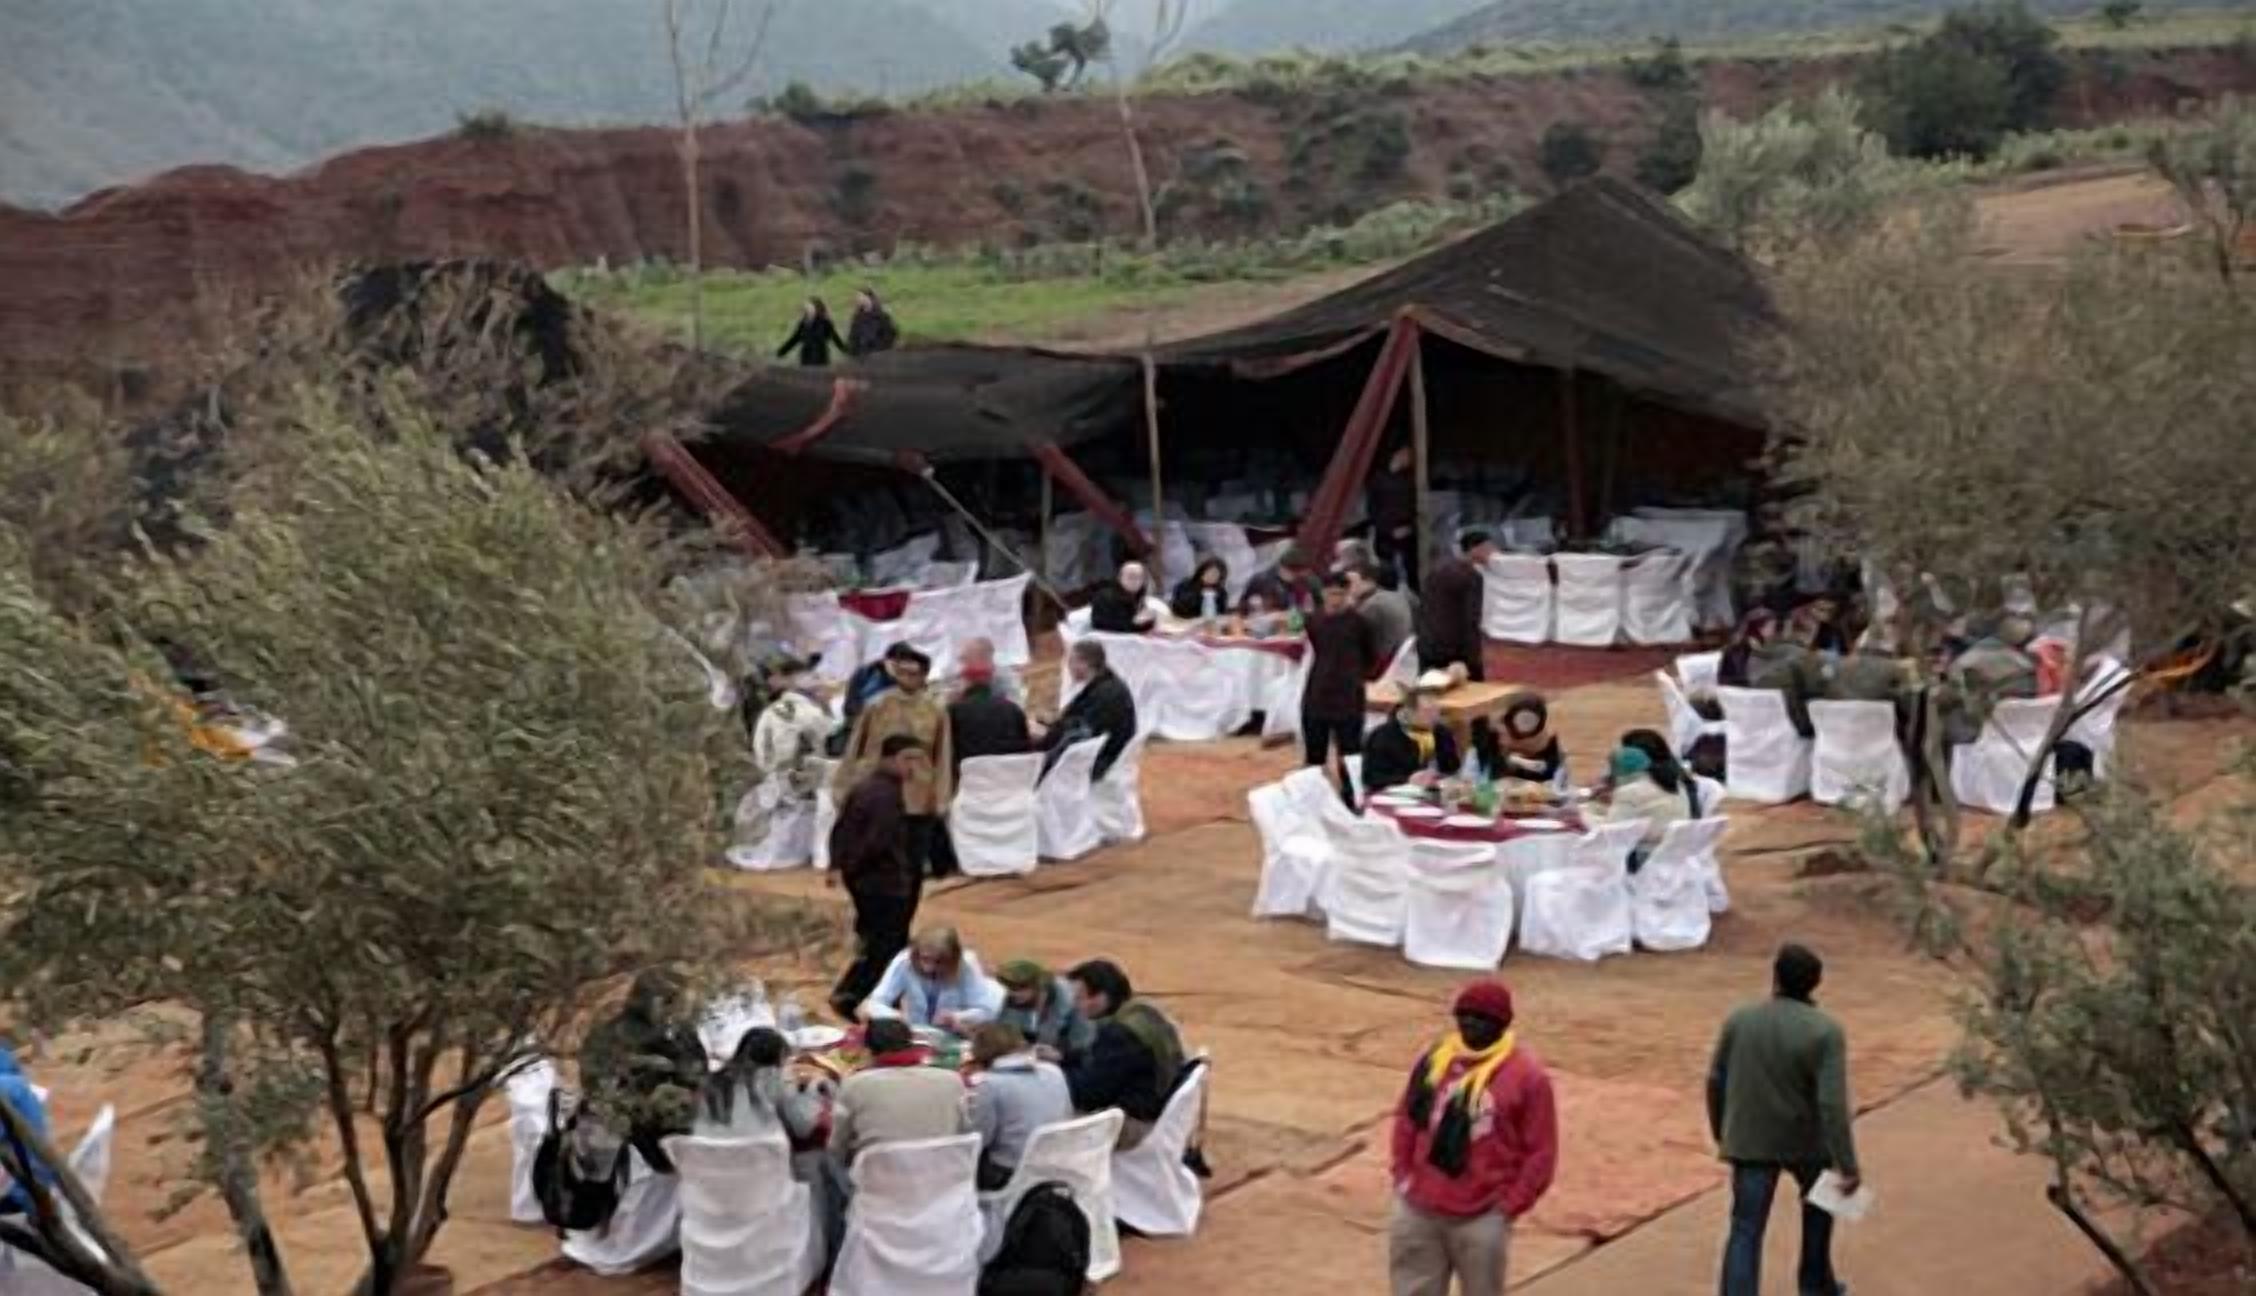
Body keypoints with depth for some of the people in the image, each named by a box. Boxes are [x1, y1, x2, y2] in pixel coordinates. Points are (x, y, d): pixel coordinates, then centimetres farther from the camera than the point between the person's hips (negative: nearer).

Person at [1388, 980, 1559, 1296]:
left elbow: (1540, 1152, -7)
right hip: (1418, 1210, 4)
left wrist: (1509, 1206, -10)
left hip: (1481, 1219, -4)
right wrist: (1403, 1176, 7)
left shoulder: (1526, 1075, -10)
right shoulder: (1434, 1060, 4)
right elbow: (1407, 1118, 15)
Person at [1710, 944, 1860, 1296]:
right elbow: (1833, 1104, -22)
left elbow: (1716, 1081, 2)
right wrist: (1847, 1166, -18)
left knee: (1746, 1229, 1)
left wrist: (1720, 1129, 18)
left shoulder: (1739, 1020, -6)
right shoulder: (1825, 1032, -16)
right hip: (1805, 1140, -1)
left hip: (1750, 1141, 1)